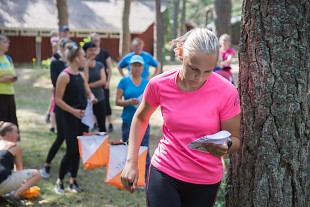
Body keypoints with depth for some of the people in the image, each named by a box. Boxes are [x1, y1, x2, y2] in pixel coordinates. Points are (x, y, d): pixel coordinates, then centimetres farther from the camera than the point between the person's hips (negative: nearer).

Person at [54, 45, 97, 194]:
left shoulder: (81, 75, 10)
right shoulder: (64, 76, -13)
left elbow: (88, 92, 15)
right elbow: (58, 100, -13)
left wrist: (92, 98, -8)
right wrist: (73, 111, -21)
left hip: (82, 116, 7)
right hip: (69, 117, -7)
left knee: (79, 150, 9)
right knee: (72, 150, -7)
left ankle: (73, 181, 20)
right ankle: (59, 181, 7)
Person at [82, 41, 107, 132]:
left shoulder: (100, 65, 7)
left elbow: (103, 81, -4)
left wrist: (89, 85, -12)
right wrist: (86, 66, -17)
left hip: (99, 99, 3)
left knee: (102, 125, 7)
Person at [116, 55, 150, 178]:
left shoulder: (147, 83, 8)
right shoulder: (124, 81, 2)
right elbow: (117, 101, -1)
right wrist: (129, 102, -18)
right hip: (128, 121, -1)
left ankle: (145, 176, 0)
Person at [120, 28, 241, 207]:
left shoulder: (226, 92, -17)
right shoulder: (159, 85, -12)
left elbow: (235, 140, -6)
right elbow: (140, 119, 8)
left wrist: (225, 147, -30)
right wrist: (131, 161, -1)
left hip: (206, 182, 0)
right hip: (165, 173, 0)